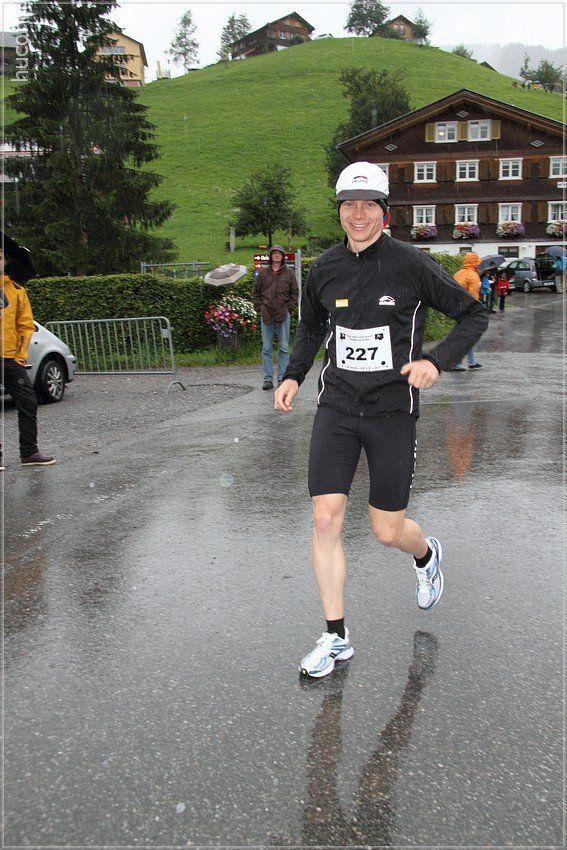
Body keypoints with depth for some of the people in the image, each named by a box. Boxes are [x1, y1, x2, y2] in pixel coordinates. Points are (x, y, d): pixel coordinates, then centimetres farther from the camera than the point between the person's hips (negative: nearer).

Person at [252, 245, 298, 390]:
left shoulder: (289, 273, 6)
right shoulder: (263, 273, 9)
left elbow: (295, 293, 8)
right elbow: (255, 292, 12)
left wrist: (287, 309, -4)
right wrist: (261, 308, 0)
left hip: (283, 314, -1)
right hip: (266, 315, 1)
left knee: (284, 348, 1)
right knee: (266, 348, 2)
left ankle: (282, 378, 7)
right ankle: (268, 379, 7)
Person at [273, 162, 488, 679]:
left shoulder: (411, 265, -8)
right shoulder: (325, 269, 4)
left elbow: (474, 315, -1)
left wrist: (436, 360, -17)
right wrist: (294, 376, 7)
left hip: (392, 408, -3)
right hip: (337, 406, 3)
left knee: (387, 531, 3)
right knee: (325, 519, -6)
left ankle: (427, 555, 43)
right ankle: (336, 637, 10)